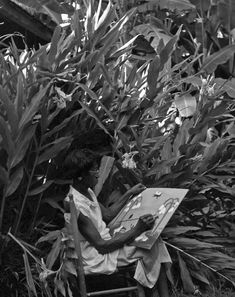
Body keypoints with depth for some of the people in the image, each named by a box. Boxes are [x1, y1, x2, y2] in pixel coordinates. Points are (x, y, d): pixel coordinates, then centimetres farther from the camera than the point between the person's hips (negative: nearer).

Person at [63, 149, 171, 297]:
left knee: (154, 241, -1)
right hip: (96, 257, -9)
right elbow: (101, 246, -26)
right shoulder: (76, 206, -27)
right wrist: (136, 231, -27)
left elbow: (108, 215, 17)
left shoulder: (87, 191, 2)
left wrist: (129, 193, 13)